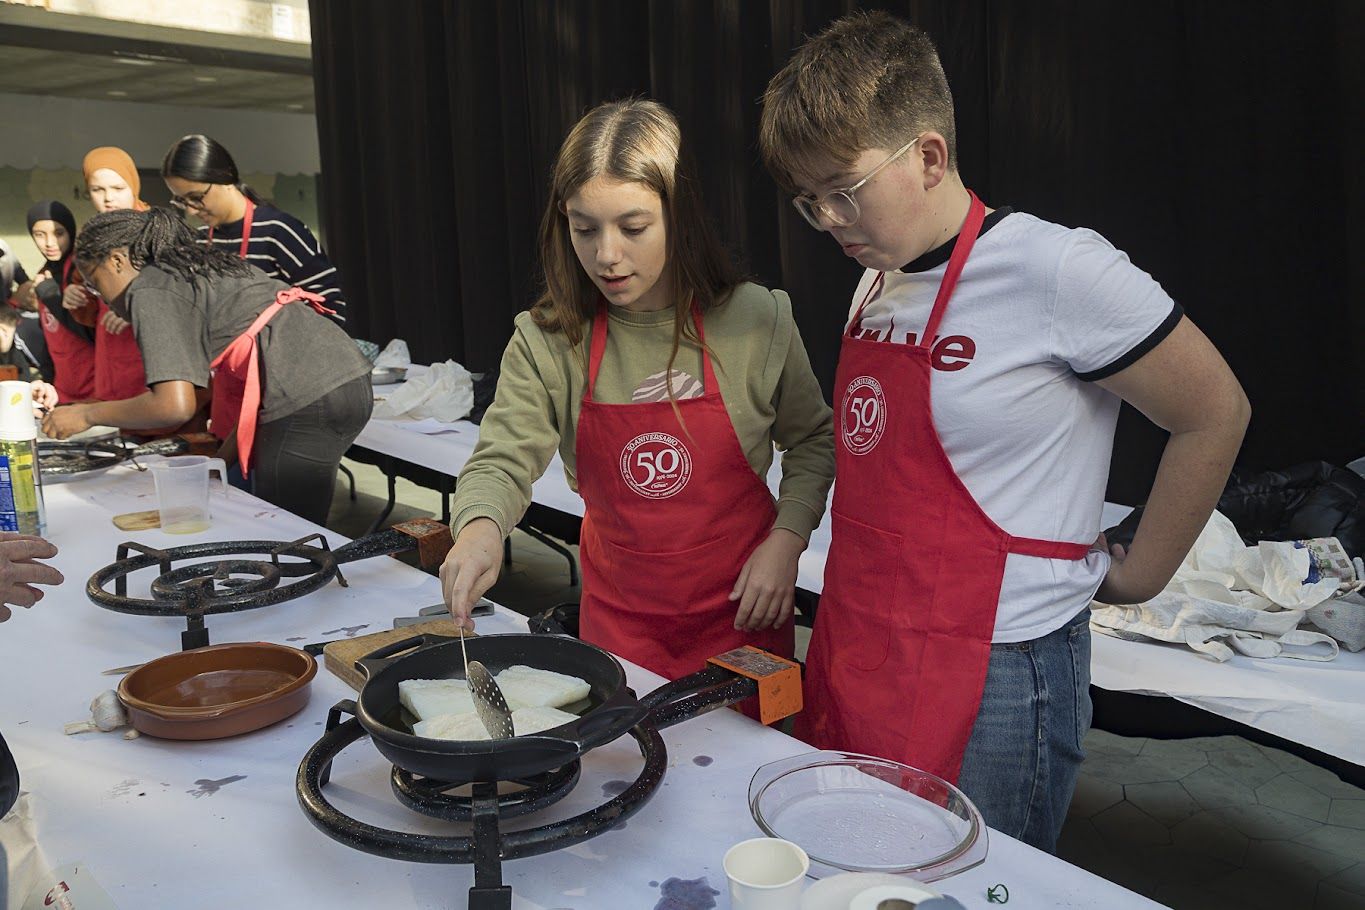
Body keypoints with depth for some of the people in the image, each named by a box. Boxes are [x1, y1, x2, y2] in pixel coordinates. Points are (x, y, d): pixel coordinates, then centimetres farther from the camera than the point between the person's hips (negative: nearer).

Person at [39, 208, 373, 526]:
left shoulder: (149, 291, -1)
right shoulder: (200, 264, 26)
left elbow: (176, 405, -13)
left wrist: (86, 414, 3)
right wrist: (224, 456, 21)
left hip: (305, 401, -9)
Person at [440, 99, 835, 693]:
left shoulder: (755, 321, -12)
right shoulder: (546, 342, -10)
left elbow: (812, 438, 2)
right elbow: (503, 460, -15)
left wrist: (787, 537, -10)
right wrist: (479, 526, -36)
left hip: (740, 608, -1)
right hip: (619, 616, 1)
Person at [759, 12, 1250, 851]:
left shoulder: (1056, 271, -15)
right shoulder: (878, 281, 7)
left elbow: (1215, 414, -6)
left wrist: (1134, 576, 0)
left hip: (993, 684, -7)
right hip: (855, 658, 7)